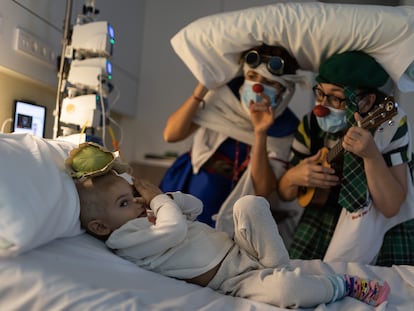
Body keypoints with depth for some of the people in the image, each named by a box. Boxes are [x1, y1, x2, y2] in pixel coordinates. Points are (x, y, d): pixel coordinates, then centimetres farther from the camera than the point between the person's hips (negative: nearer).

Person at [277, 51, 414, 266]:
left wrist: (371, 155, -37)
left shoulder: (389, 126, -18)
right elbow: (284, 193, 2)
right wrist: (293, 177, -20)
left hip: (380, 230, -2)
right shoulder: (312, 124, -8)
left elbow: (391, 207, -24)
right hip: (323, 221, 3)